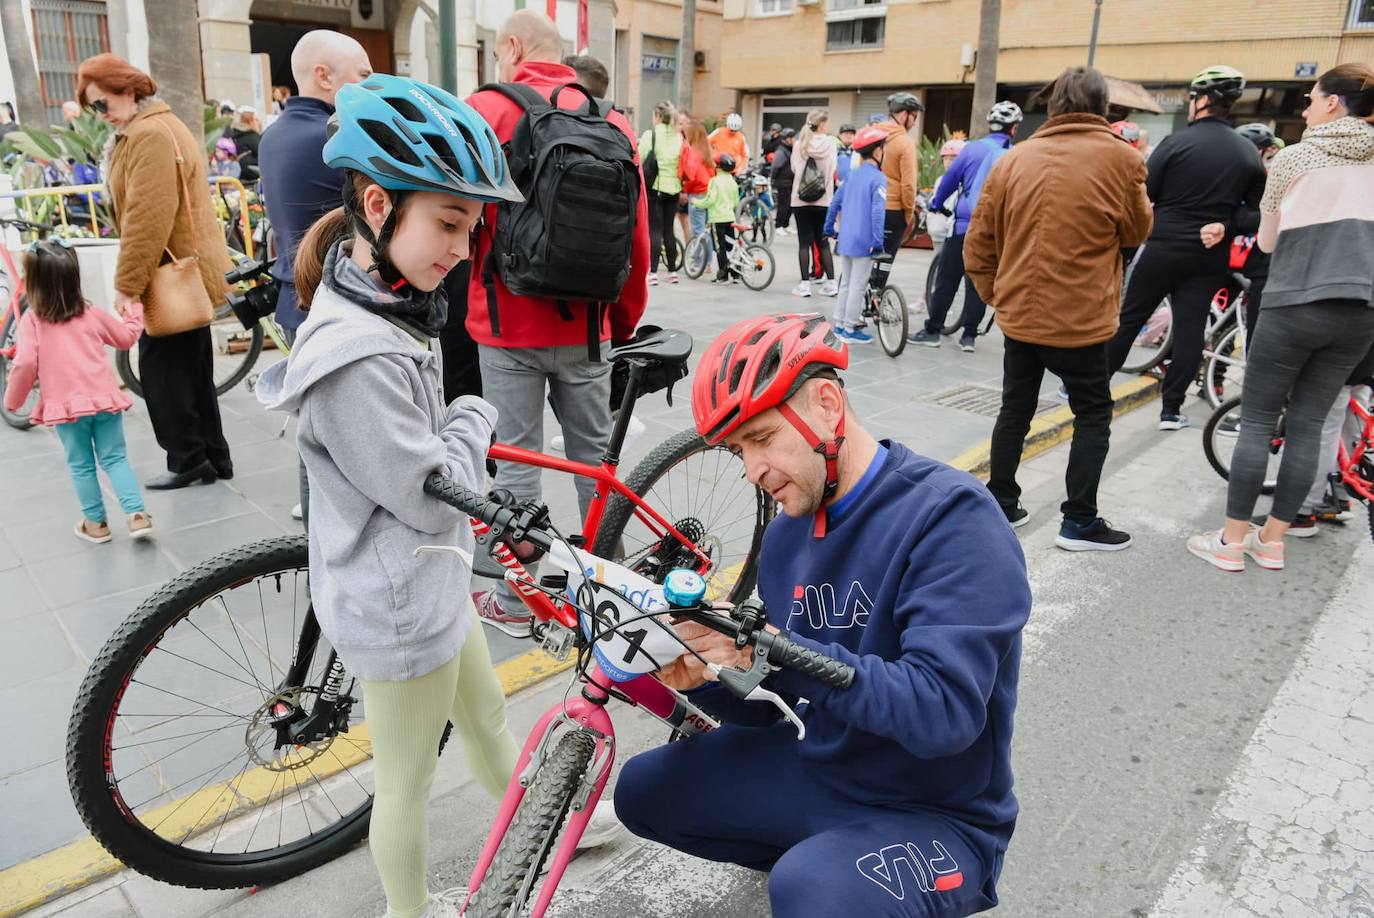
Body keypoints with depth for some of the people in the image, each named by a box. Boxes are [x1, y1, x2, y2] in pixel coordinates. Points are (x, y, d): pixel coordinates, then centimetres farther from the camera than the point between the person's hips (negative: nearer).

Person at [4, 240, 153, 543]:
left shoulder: (32, 319, -3)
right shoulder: (92, 314, 6)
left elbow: (25, 364, -10)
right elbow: (126, 337, 20)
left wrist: (12, 400, 4)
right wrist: (134, 309, 36)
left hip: (65, 405, -2)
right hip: (105, 398, 2)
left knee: (81, 465, 11)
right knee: (115, 458, 9)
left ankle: (96, 523, 17)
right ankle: (137, 514, -3)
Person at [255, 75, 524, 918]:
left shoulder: (384, 312, 2)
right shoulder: (359, 360, -31)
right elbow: (432, 499, -26)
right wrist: (475, 418, -11)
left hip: (430, 583, 10)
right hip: (399, 608, -10)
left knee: (489, 721, 29)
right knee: (410, 780, 15)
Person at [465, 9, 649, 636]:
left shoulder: (485, 110, -6)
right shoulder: (612, 123, 5)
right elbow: (637, 234, 6)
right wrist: (626, 319, 17)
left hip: (509, 323, -3)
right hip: (586, 325, 4)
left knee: (517, 462, 6)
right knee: (594, 455, 16)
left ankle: (513, 603, 18)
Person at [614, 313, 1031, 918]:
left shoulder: (952, 518, -22)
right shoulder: (788, 530, 1)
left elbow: (943, 713, -30)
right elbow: (768, 702, 6)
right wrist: (703, 679, -15)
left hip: (936, 813, -7)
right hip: (816, 771, 7)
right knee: (644, 790, 7)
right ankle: (814, 859, 16)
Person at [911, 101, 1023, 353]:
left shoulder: (973, 148, -3)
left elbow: (950, 179, 3)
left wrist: (937, 203, 18)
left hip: (965, 225, -2)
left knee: (947, 280, 4)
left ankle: (933, 331, 8)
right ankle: (969, 336, 10)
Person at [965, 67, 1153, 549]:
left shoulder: (1015, 159, 2)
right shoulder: (1121, 159, -7)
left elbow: (978, 241, 2)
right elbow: (1136, 230, 5)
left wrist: (994, 292, 13)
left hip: (1018, 313, 4)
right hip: (1079, 317, -4)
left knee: (1015, 409, 17)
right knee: (1093, 414, 10)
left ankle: (1001, 504, 23)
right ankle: (1079, 522, 11)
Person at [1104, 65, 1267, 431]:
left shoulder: (1176, 142, -10)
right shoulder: (1249, 153, 4)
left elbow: (1142, 195, -7)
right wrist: (1224, 225, 8)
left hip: (1163, 248, -3)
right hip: (1209, 255, 3)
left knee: (1129, 317, 7)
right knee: (1190, 329, 5)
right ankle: (1171, 408, 7)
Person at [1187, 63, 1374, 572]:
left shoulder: (1293, 158, 0)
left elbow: (1268, 241, 8)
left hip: (1296, 304, -4)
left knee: (1257, 421, 3)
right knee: (1307, 425, 9)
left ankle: (1232, 541, 6)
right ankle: (1272, 540, 17)